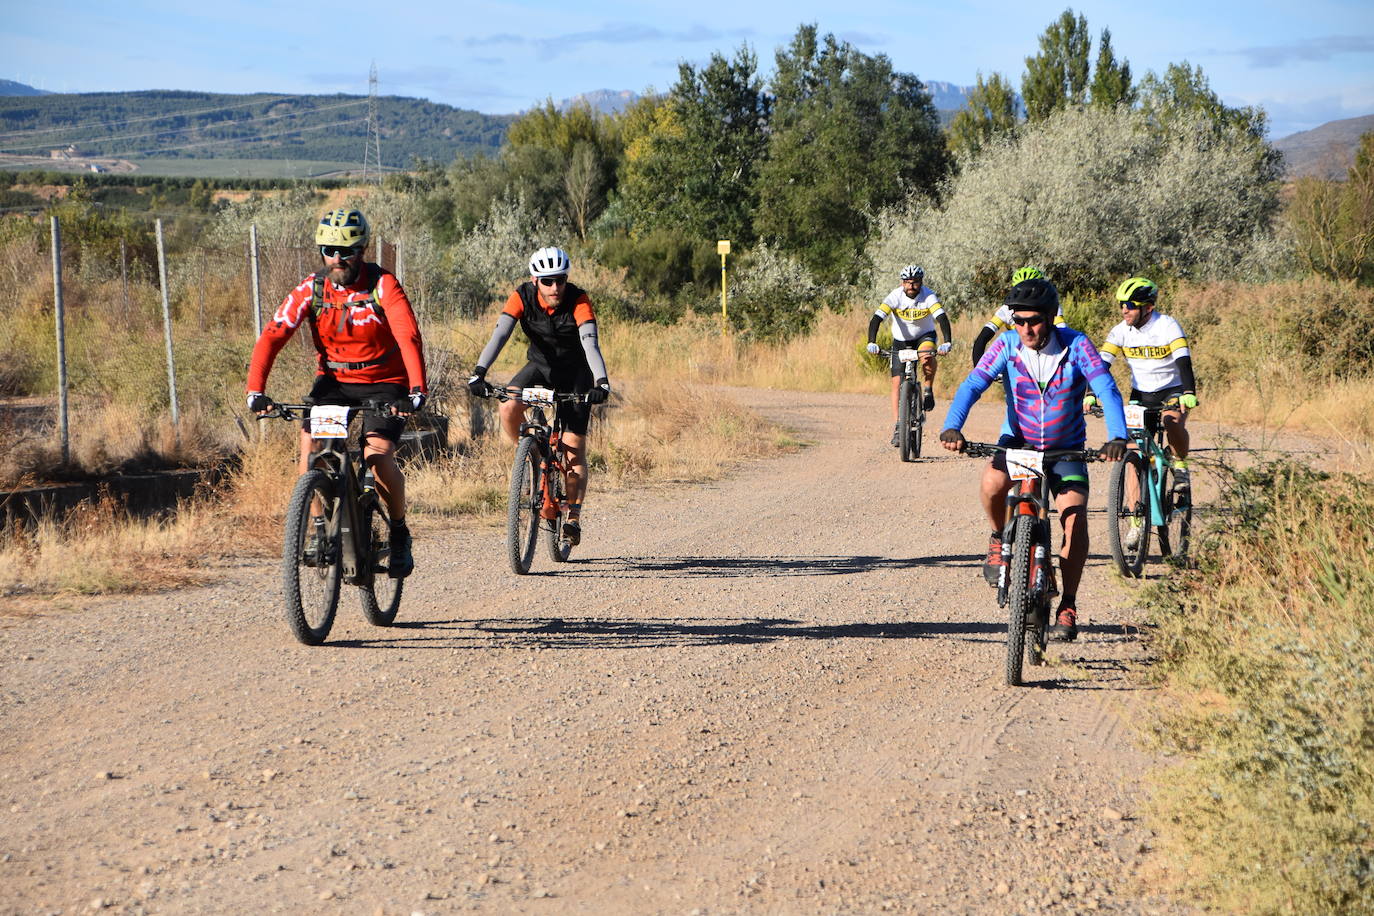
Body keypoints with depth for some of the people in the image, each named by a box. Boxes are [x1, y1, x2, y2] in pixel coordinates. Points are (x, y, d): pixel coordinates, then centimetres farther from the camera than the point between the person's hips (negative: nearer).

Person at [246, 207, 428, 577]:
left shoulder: (383, 285, -16)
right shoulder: (311, 289, -9)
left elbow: (409, 337, -28)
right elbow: (272, 336, -17)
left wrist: (417, 391, -44)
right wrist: (256, 391, -32)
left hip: (383, 383, -3)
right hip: (333, 380, 3)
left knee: (378, 455, -22)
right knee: (309, 440, -22)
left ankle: (400, 534, 2)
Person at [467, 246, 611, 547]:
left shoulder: (578, 301, -26)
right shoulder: (523, 297, -20)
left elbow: (590, 344, -37)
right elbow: (499, 336, -30)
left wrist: (601, 383, -53)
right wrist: (479, 373, -44)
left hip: (575, 373, -2)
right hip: (539, 366, 2)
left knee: (574, 450, -7)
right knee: (509, 408, -28)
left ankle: (573, 517, 3)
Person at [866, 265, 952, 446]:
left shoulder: (928, 296, -23)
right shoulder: (895, 297, -22)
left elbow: (942, 318, -34)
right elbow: (877, 319, -32)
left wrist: (946, 342, -51)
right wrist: (871, 342, -47)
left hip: (925, 336, -1)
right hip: (901, 340, 1)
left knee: (927, 357, -36)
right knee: (897, 382, -7)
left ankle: (927, 390, -10)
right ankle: (897, 427, -2)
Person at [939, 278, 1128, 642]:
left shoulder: (1075, 345, -17)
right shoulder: (1007, 345, -13)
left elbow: (1106, 389, -25)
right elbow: (972, 385, -21)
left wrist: (1118, 437, -42)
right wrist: (952, 427, -39)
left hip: (1066, 448, 0)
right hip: (1018, 441, 0)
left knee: (1075, 517, -19)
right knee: (993, 482, -32)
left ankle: (1068, 607, -6)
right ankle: (1000, 537, 2)